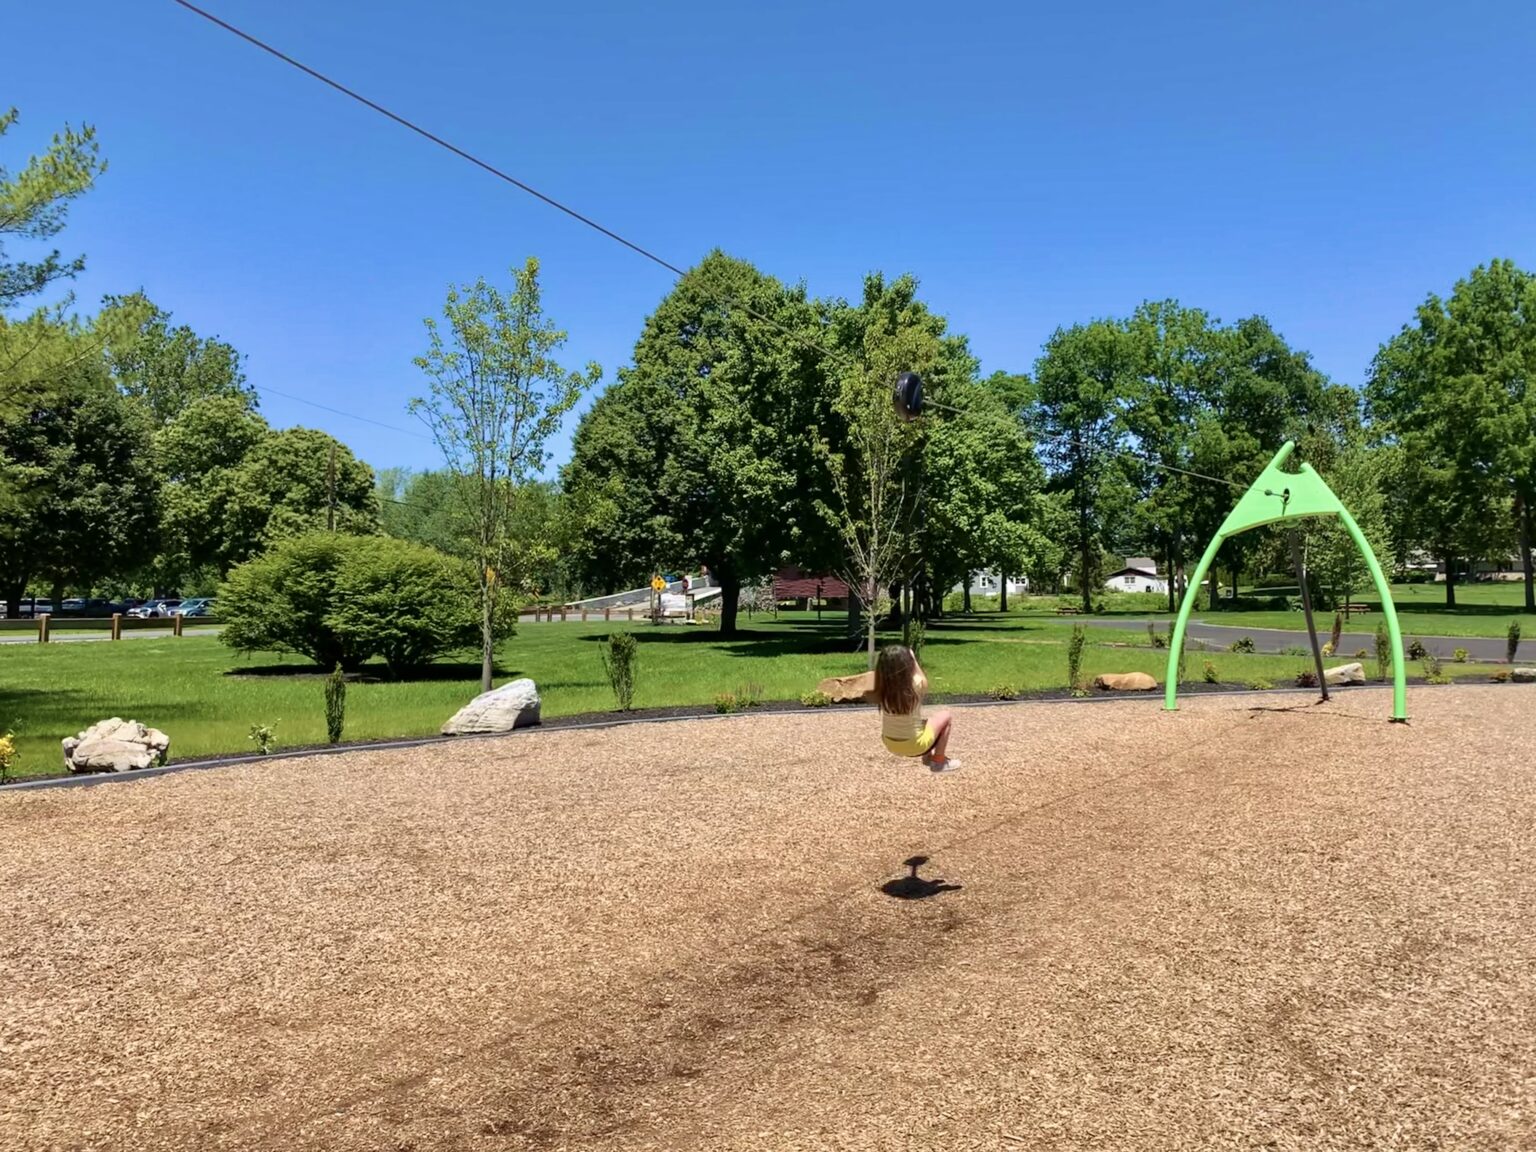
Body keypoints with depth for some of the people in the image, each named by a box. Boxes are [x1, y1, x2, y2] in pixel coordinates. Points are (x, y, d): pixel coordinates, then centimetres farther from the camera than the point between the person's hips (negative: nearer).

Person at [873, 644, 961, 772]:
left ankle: (928, 755, 42)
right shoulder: (915, 684, -26)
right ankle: (939, 760, 25)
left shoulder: (882, 687, -17)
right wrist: (913, 659, -1)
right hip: (913, 745, -4)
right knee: (945, 716, 19)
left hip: (890, 745, 4)